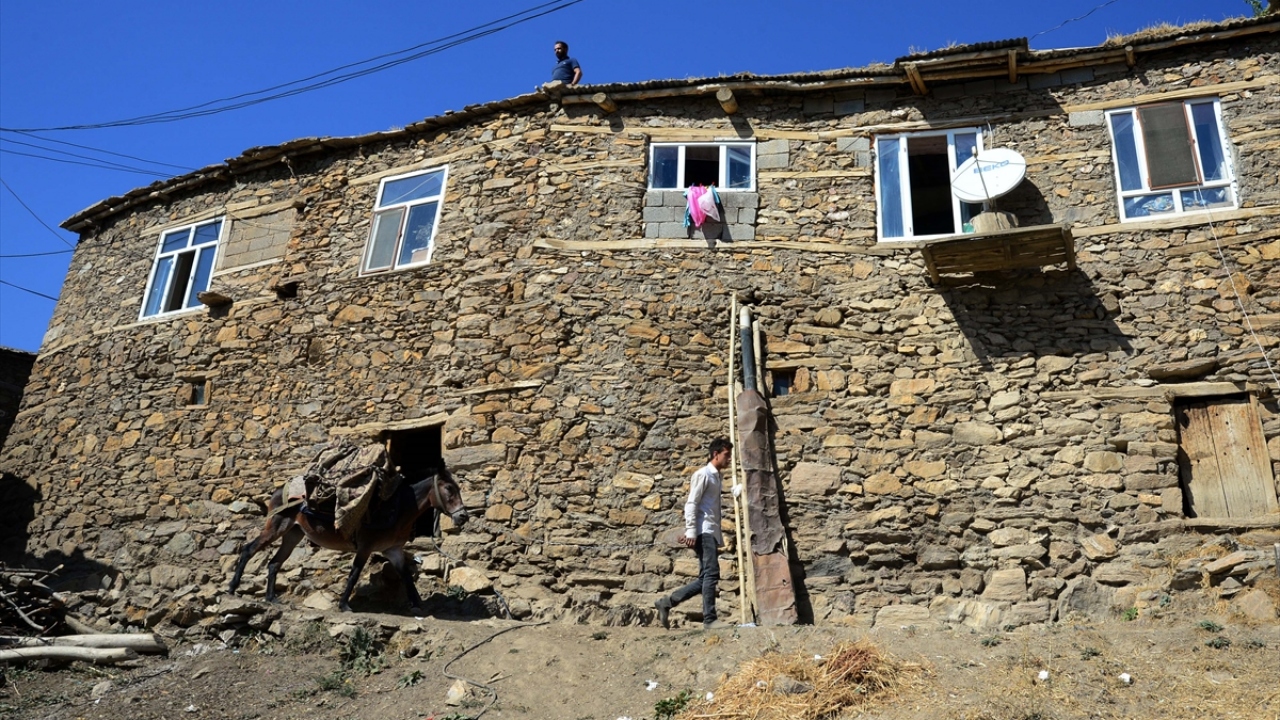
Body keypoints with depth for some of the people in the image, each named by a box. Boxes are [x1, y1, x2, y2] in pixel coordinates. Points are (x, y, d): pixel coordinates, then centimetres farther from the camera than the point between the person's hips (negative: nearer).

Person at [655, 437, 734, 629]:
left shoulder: (716, 477, 22)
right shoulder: (703, 474, -4)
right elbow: (691, 504, -11)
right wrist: (691, 532, -18)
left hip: (712, 533, 9)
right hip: (704, 531, -9)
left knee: (705, 578, 7)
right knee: (711, 573, -13)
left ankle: (666, 602, 12)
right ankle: (709, 619, -11)